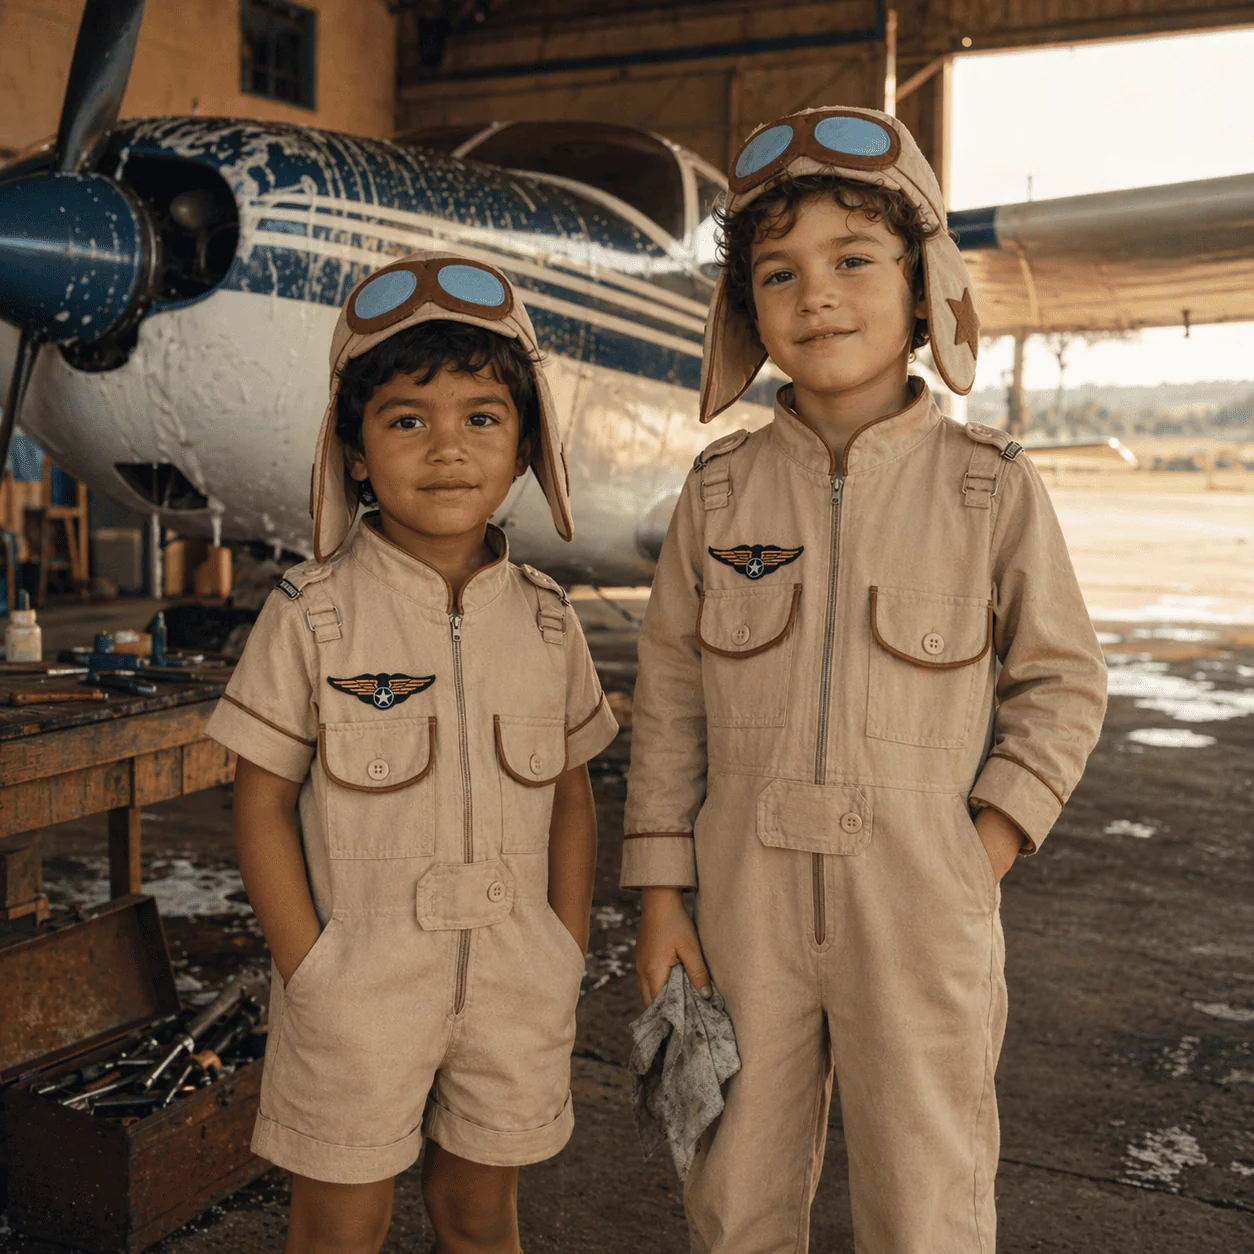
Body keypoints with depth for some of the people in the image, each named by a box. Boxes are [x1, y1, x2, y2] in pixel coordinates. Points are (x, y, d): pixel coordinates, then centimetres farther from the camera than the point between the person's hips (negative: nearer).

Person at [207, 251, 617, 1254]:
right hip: (359, 978, -2)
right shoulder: (313, 614, -9)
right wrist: (310, 972, -10)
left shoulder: (546, 618, 1)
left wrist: (567, 963, 3)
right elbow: (264, 802, -6)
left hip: (513, 977, 3)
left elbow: (571, 800, 7)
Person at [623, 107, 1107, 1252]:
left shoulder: (991, 487, -4)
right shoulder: (720, 491, 1)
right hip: (747, 902, 2)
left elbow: (1060, 683, 3)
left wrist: (986, 849, -8)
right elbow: (669, 699, 4)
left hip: (923, 911, -1)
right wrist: (660, 893, 3)